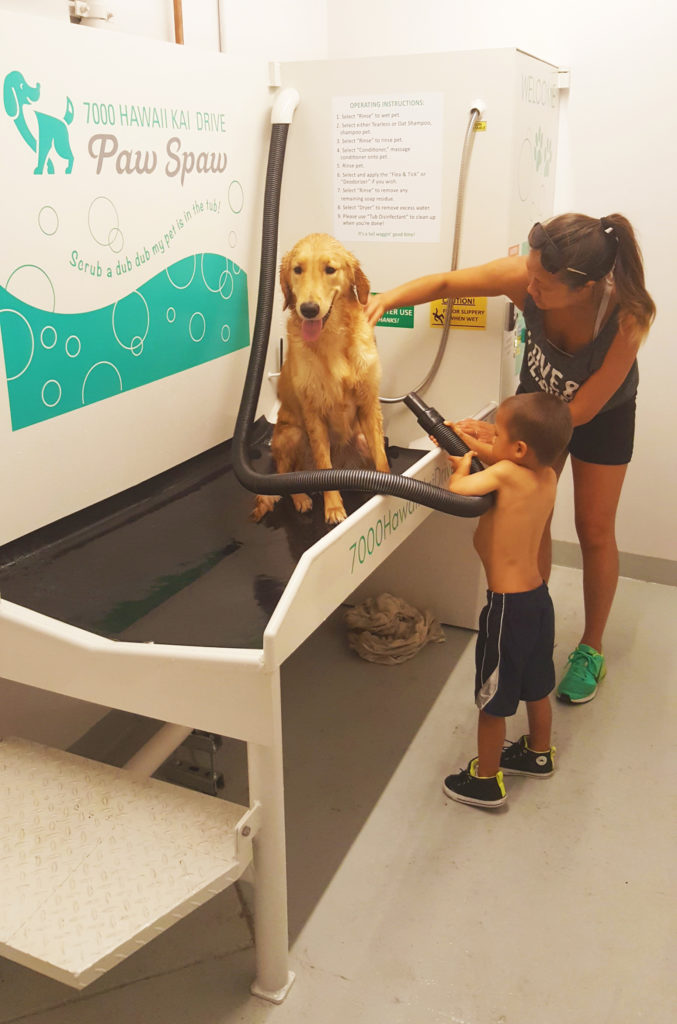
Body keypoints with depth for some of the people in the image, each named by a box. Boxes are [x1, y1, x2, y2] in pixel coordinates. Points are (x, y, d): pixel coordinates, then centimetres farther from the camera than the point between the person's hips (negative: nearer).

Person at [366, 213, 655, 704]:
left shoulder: (627, 317, -40)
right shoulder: (526, 276, -34)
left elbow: (581, 411, -32)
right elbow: (447, 283, -19)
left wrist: (498, 434, -34)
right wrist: (387, 298, -36)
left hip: (602, 414, -2)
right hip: (540, 397, 3)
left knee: (595, 531, 6)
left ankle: (591, 649, 27)